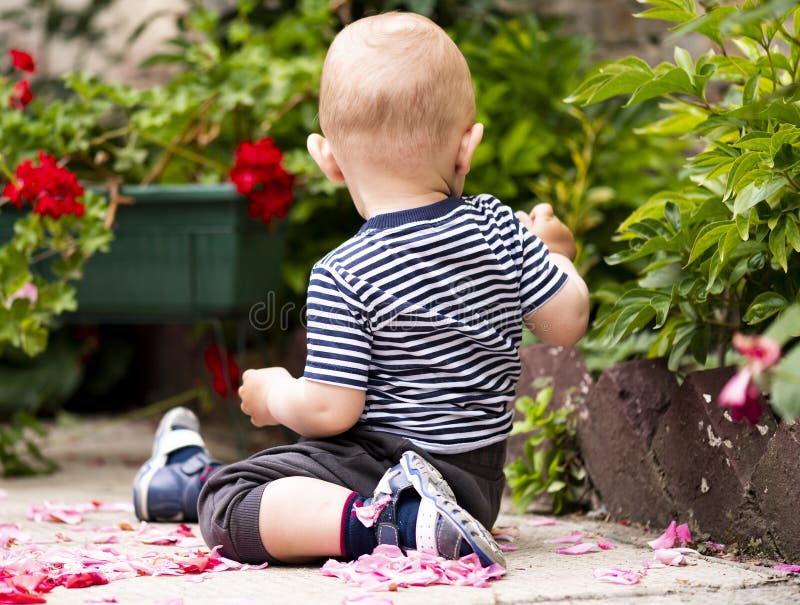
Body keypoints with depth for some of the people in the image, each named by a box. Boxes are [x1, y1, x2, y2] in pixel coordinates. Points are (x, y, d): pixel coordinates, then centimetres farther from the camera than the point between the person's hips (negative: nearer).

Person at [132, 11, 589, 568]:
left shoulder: (343, 277, -21)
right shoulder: (499, 228, -7)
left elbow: (328, 411, -20)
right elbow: (568, 320, 0)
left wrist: (273, 396, 2)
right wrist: (554, 251, 19)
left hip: (380, 456, -8)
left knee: (228, 508, -10)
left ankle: (387, 522, -28)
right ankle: (197, 477, 49)